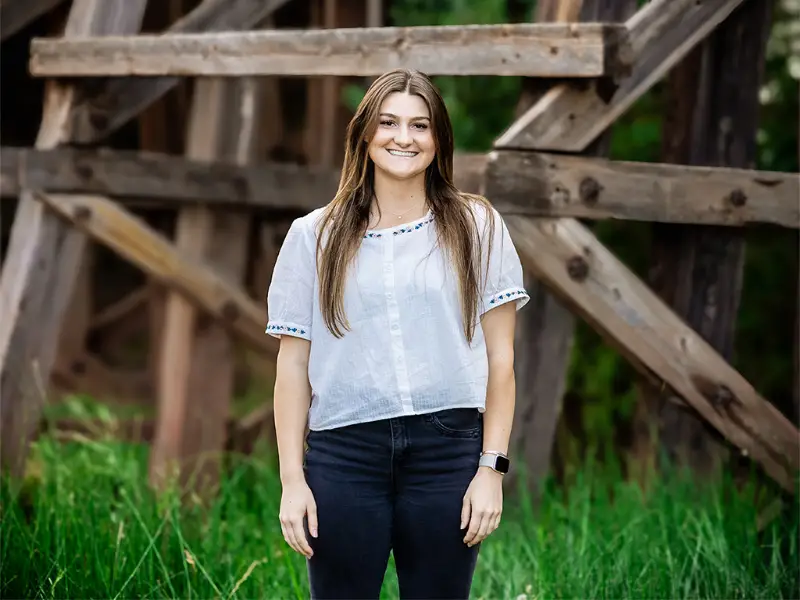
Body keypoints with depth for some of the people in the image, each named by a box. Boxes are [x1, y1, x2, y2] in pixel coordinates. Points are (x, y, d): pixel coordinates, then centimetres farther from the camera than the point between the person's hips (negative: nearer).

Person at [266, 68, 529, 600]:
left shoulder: (476, 227, 7)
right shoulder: (315, 236, 9)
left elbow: (500, 358, 4)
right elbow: (293, 365, 7)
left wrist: (492, 467, -3)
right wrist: (292, 478, 1)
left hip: (448, 449, 0)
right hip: (344, 454, 0)